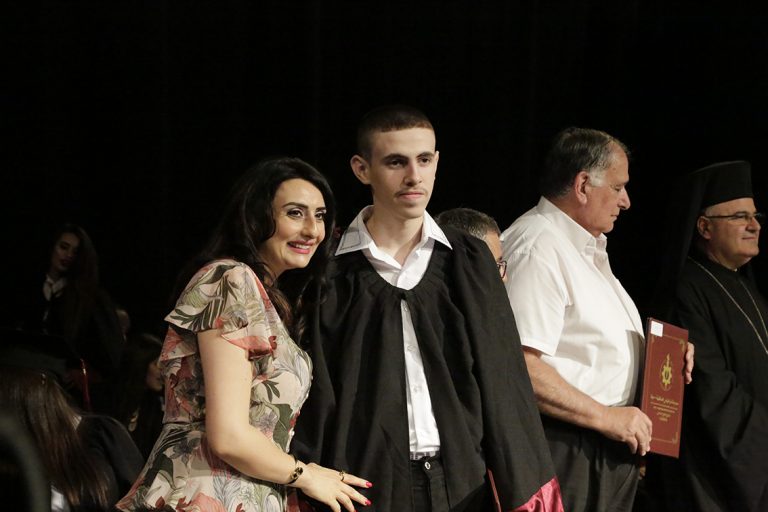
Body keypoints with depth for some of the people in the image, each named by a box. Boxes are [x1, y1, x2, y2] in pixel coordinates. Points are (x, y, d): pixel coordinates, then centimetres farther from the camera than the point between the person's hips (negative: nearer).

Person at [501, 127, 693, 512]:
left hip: (609, 450, 10)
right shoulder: (537, 247, -16)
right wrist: (607, 417, -18)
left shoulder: (588, 247, 17)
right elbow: (521, 368, -25)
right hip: (564, 450, -10)